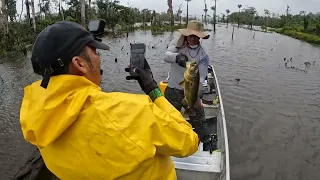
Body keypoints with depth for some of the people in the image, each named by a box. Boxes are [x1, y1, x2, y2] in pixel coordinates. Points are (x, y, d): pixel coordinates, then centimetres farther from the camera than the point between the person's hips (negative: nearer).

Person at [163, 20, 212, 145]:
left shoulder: (202, 55, -10)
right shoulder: (177, 44, -7)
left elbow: (201, 77, -19)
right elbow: (166, 56, -26)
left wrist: (197, 94, -36)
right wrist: (177, 56, -49)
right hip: (173, 90, 1)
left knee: (199, 117, 14)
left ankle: (206, 140, 39)